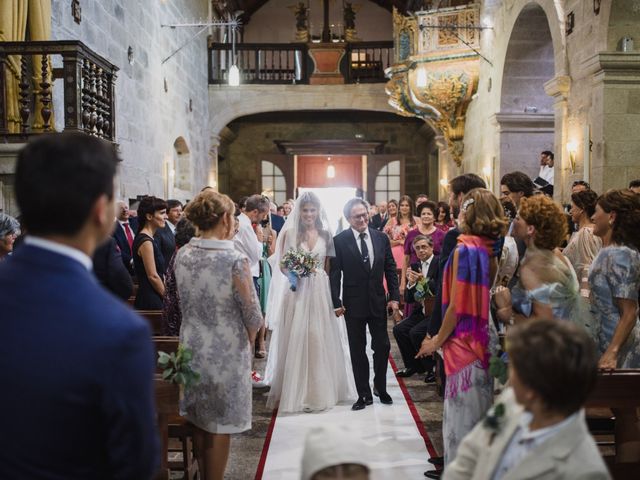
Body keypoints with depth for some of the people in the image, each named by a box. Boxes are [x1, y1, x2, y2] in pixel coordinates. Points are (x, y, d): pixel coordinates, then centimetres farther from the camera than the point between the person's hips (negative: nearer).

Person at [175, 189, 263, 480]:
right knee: (219, 427, 11)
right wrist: (249, 341, 4)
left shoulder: (181, 255, -6)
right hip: (226, 352, -5)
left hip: (191, 347, 5)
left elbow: (178, 302, 5)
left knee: (199, 421, 21)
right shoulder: (235, 260, -22)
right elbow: (252, 317, -16)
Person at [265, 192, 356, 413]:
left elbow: (330, 267, 9)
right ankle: (297, 392, 12)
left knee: (321, 340, 5)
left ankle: (321, 390, 19)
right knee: (297, 340, 0)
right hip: (298, 292, -2)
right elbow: (282, 266, -1)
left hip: (321, 292, 2)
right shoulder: (290, 233, 1)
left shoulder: (325, 234, 7)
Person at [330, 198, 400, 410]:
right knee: (358, 351, 7)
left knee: (382, 346, 9)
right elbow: (334, 274, -7)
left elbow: (390, 269, 6)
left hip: (378, 302, 3)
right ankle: (364, 394, 19)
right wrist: (336, 303, -11)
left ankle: (380, 387, 31)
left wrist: (394, 297, 0)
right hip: (353, 304, -2)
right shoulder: (339, 241, -8)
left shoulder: (381, 238, 1)